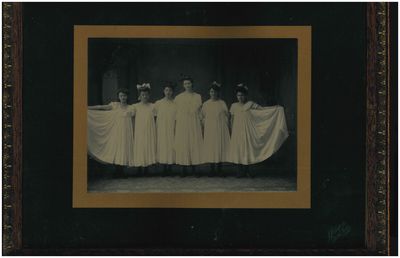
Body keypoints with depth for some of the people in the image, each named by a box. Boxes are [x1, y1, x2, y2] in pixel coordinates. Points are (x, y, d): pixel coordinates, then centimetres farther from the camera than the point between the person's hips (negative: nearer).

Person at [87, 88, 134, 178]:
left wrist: (133, 133, 4)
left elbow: (132, 122, 9)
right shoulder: (115, 105, 5)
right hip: (117, 132, 0)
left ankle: (121, 171, 2)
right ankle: (117, 171, 0)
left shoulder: (130, 108, 8)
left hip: (126, 133, 1)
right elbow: (101, 107, -1)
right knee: (116, 149, -5)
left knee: (124, 150, -3)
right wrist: (87, 107, -8)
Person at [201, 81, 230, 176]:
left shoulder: (222, 103, 2)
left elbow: (227, 116, 5)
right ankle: (212, 170, 3)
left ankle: (219, 169, 4)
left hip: (221, 129, -1)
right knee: (210, 148, -2)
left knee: (220, 148, -2)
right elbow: (203, 117, 15)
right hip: (209, 130, 1)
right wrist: (205, 124, 7)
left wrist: (227, 128, 3)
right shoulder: (205, 104, 7)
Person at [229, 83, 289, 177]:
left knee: (246, 148, -6)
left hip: (246, 131, -3)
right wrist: (232, 130, 19)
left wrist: (276, 108, -12)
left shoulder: (250, 104, 1)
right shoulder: (234, 106, 10)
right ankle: (241, 170, 3)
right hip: (237, 132, 3)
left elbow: (262, 109, -3)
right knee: (238, 149, -2)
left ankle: (245, 170, 0)